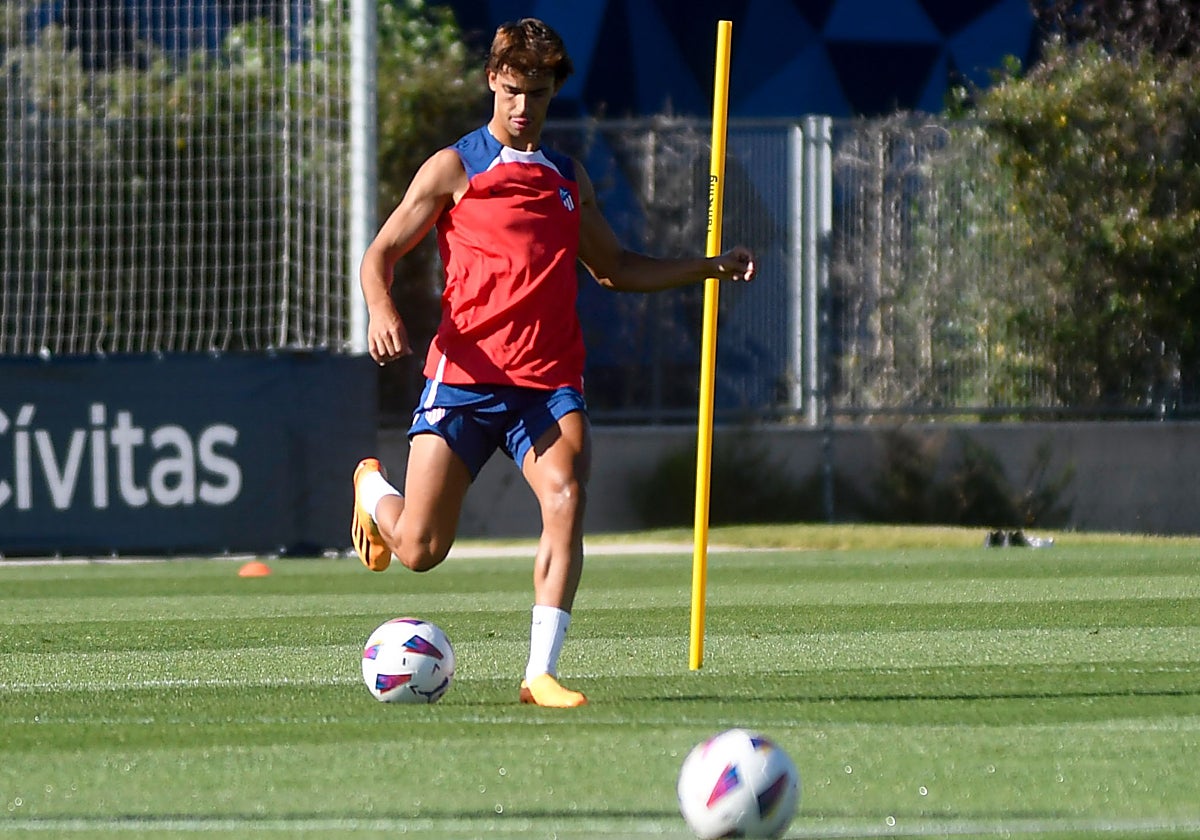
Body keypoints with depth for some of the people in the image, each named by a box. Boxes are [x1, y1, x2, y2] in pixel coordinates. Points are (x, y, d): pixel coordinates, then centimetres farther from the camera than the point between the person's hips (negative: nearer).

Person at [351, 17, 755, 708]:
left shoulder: (569, 179, 19)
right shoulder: (454, 168, 5)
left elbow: (613, 266, 31)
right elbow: (382, 252, 4)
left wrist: (709, 267, 20)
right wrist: (381, 307, -18)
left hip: (550, 383, 3)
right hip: (466, 373, -3)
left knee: (566, 496, -25)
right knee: (420, 549, -5)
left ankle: (542, 674, -24)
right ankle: (373, 488, 33)